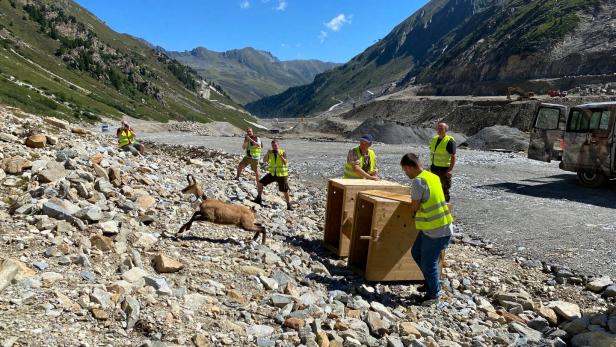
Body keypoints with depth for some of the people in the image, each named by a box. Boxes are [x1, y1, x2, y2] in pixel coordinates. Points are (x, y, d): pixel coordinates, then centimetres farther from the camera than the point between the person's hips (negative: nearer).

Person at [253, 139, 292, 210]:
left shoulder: (283, 152, -9)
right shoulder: (270, 153, 2)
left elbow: (286, 162, -22)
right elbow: (264, 161, -6)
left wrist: (279, 155, -32)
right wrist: (267, 153, -21)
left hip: (282, 175, -4)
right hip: (272, 174, 4)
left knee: (285, 191, -1)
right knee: (260, 183, -2)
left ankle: (289, 206, 17)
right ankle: (258, 199, 14)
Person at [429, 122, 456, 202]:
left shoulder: (450, 141, -12)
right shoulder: (434, 139, 11)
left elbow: (453, 157, -15)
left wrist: (450, 170, -20)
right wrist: (431, 166, 17)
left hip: (444, 169, -7)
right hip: (434, 168, 7)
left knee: (445, 189, 2)